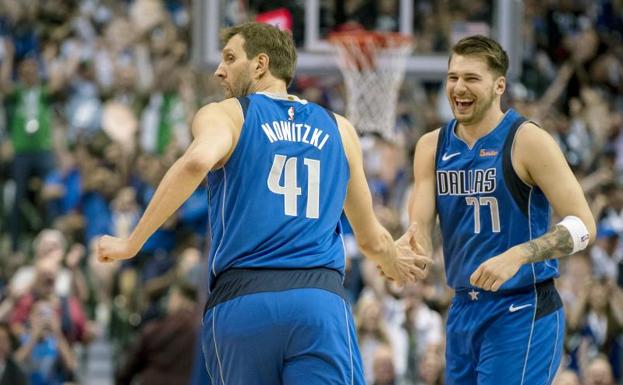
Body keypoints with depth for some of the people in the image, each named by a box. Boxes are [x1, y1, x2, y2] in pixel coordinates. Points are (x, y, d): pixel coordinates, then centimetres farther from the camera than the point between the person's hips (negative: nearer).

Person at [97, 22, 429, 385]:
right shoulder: (339, 128, 20)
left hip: (241, 300, -1)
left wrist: (132, 243, -10)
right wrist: (395, 263, 49)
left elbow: (197, 161, -17)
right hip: (323, 299, 1)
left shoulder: (223, 115, 8)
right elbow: (371, 239, 26)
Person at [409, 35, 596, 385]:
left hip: (523, 313, -6)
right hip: (464, 310, 6)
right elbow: (420, 231, 6)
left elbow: (583, 226, -13)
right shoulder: (432, 147, 7)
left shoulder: (527, 141, -10)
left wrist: (517, 256, -28)